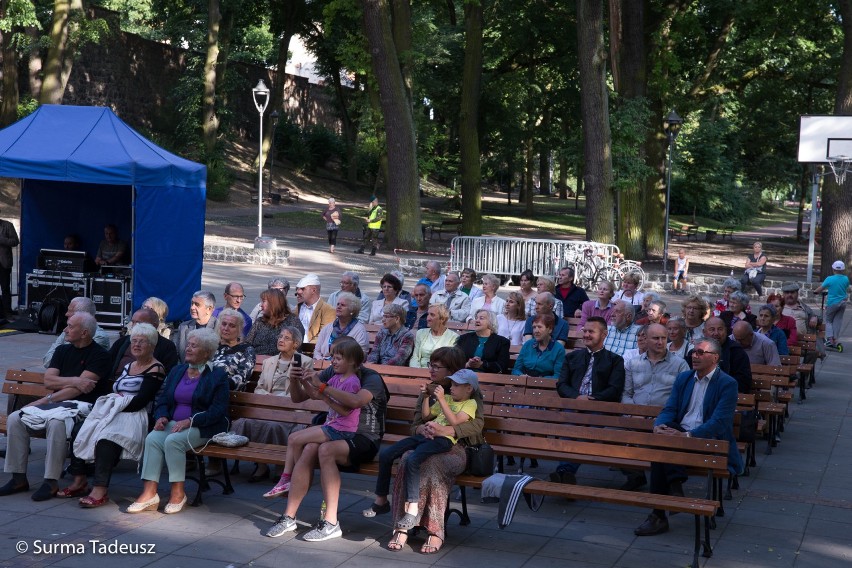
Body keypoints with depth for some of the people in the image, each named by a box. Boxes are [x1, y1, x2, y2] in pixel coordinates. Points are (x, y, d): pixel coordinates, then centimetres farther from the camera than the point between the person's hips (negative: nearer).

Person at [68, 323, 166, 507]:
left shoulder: (156, 370, -3)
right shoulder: (128, 366, 24)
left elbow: (140, 401, -12)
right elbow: (114, 391, 19)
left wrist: (118, 403, -11)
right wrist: (114, 400, -3)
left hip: (135, 416, -8)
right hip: (112, 412, 8)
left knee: (106, 436, -34)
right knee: (80, 430, -16)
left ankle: (100, 491, -37)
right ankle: (79, 481, -13)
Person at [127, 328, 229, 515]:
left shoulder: (217, 376, -1)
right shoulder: (177, 371, 18)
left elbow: (217, 411, -10)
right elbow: (163, 400, 16)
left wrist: (189, 421, -21)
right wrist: (161, 417, -6)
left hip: (202, 428, -5)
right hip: (174, 423, 5)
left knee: (173, 441, -32)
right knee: (152, 439, -25)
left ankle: (178, 493, -19)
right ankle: (149, 493, -29)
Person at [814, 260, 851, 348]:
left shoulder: (830, 279, -14)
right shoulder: (846, 279, -2)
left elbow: (820, 289, -9)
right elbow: (847, 289, 14)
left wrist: (815, 291, 11)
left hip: (832, 303, -3)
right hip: (842, 303, 3)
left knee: (828, 321, 11)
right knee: (838, 321, 11)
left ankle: (830, 338, -6)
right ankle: (835, 340, 11)